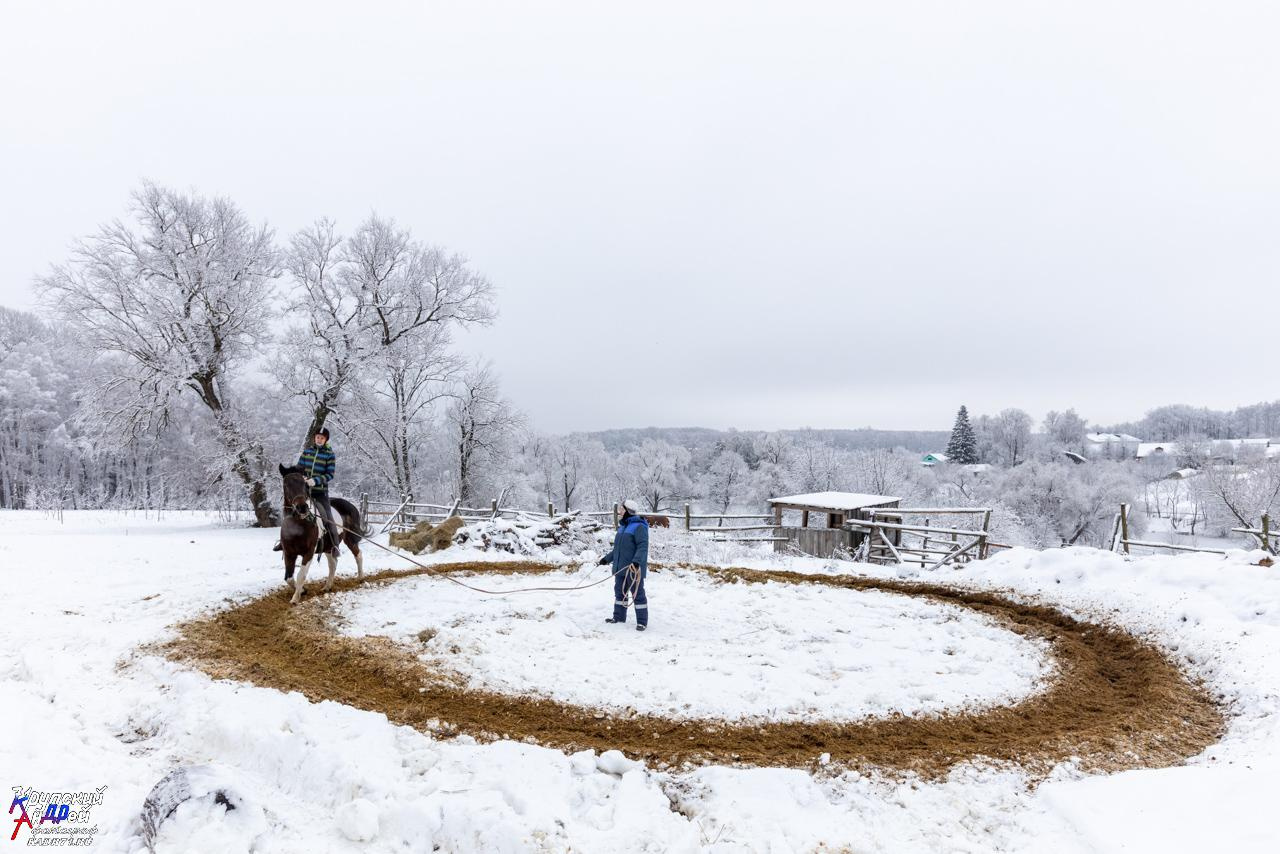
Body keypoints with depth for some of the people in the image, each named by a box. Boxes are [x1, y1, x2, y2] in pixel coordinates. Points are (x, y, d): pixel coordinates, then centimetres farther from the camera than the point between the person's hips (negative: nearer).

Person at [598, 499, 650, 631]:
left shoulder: (639, 527, -13)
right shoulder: (623, 527, 16)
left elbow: (643, 546, -22)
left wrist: (637, 561, -35)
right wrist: (607, 558, 25)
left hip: (634, 569, -9)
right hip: (620, 568, 9)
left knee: (638, 594, -2)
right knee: (619, 592, 16)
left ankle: (642, 621, 5)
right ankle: (619, 616, 28)